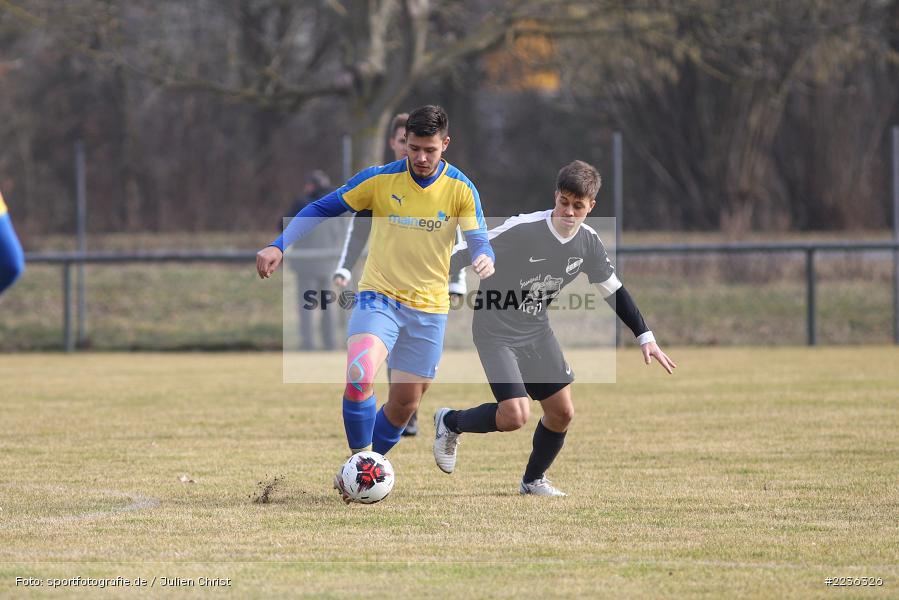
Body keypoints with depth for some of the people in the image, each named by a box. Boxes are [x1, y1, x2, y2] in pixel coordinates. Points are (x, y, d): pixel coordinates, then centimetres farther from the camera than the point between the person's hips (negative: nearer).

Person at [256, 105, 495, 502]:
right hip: (378, 297, -2)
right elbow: (322, 209, 0)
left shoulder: (461, 189, -4)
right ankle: (359, 461, -8)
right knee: (359, 375, -27)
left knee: (405, 403, 7)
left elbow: (478, 240, -9)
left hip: (429, 309, 2)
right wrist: (279, 246, -10)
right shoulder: (379, 179, -6)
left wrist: (484, 259, -34)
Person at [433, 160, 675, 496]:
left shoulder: (588, 242, -5)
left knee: (562, 412, 5)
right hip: (495, 330, -6)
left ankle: (533, 480, 30)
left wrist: (645, 338, 5)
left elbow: (614, 291, 8)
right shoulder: (521, 230, -25)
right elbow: (467, 254, -19)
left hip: (536, 330, 6)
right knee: (514, 416, -19)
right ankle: (451, 423, 10)